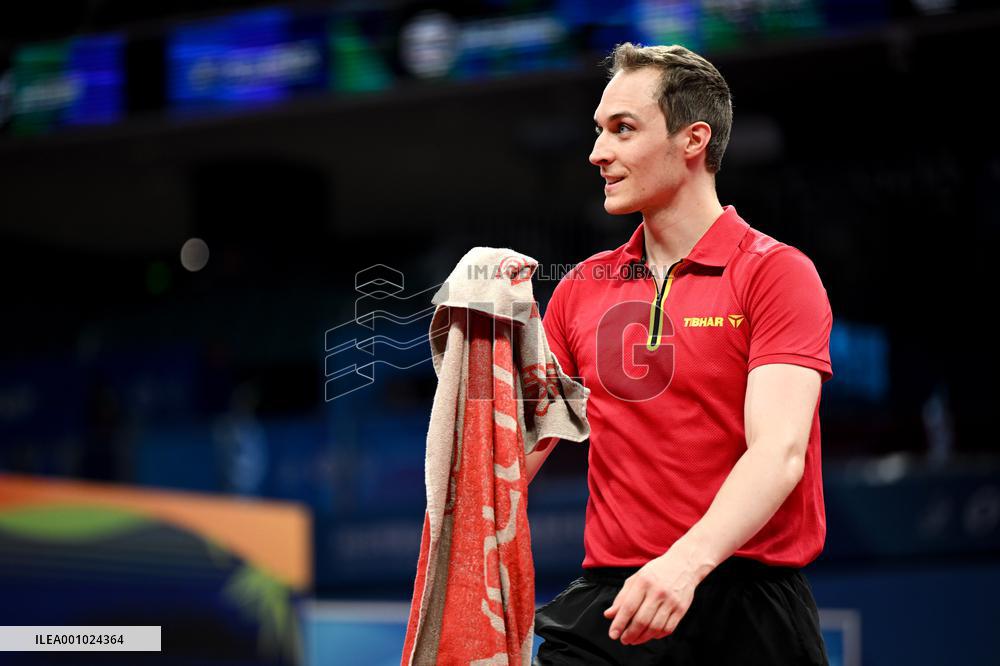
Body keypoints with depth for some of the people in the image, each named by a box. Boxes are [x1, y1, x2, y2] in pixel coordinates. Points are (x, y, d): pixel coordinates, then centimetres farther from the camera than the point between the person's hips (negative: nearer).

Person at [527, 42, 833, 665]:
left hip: (746, 601, -3)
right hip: (611, 592, 4)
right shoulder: (583, 287, 12)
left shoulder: (777, 273, -5)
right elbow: (518, 448, 11)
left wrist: (687, 561, -33)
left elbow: (778, 451, -17)